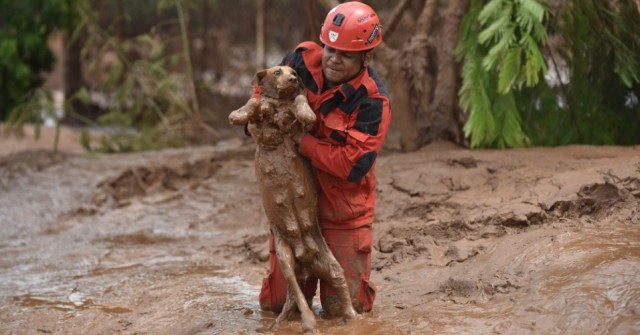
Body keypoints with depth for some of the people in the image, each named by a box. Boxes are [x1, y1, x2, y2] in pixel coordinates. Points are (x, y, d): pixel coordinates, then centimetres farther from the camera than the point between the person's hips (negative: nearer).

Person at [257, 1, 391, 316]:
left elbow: (352, 165, -28)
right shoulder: (303, 59, -9)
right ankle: (306, 277, 42)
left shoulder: (373, 102, -22)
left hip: (343, 210, -4)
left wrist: (300, 140, -25)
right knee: (275, 302, 9)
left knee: (343, 307, 3)